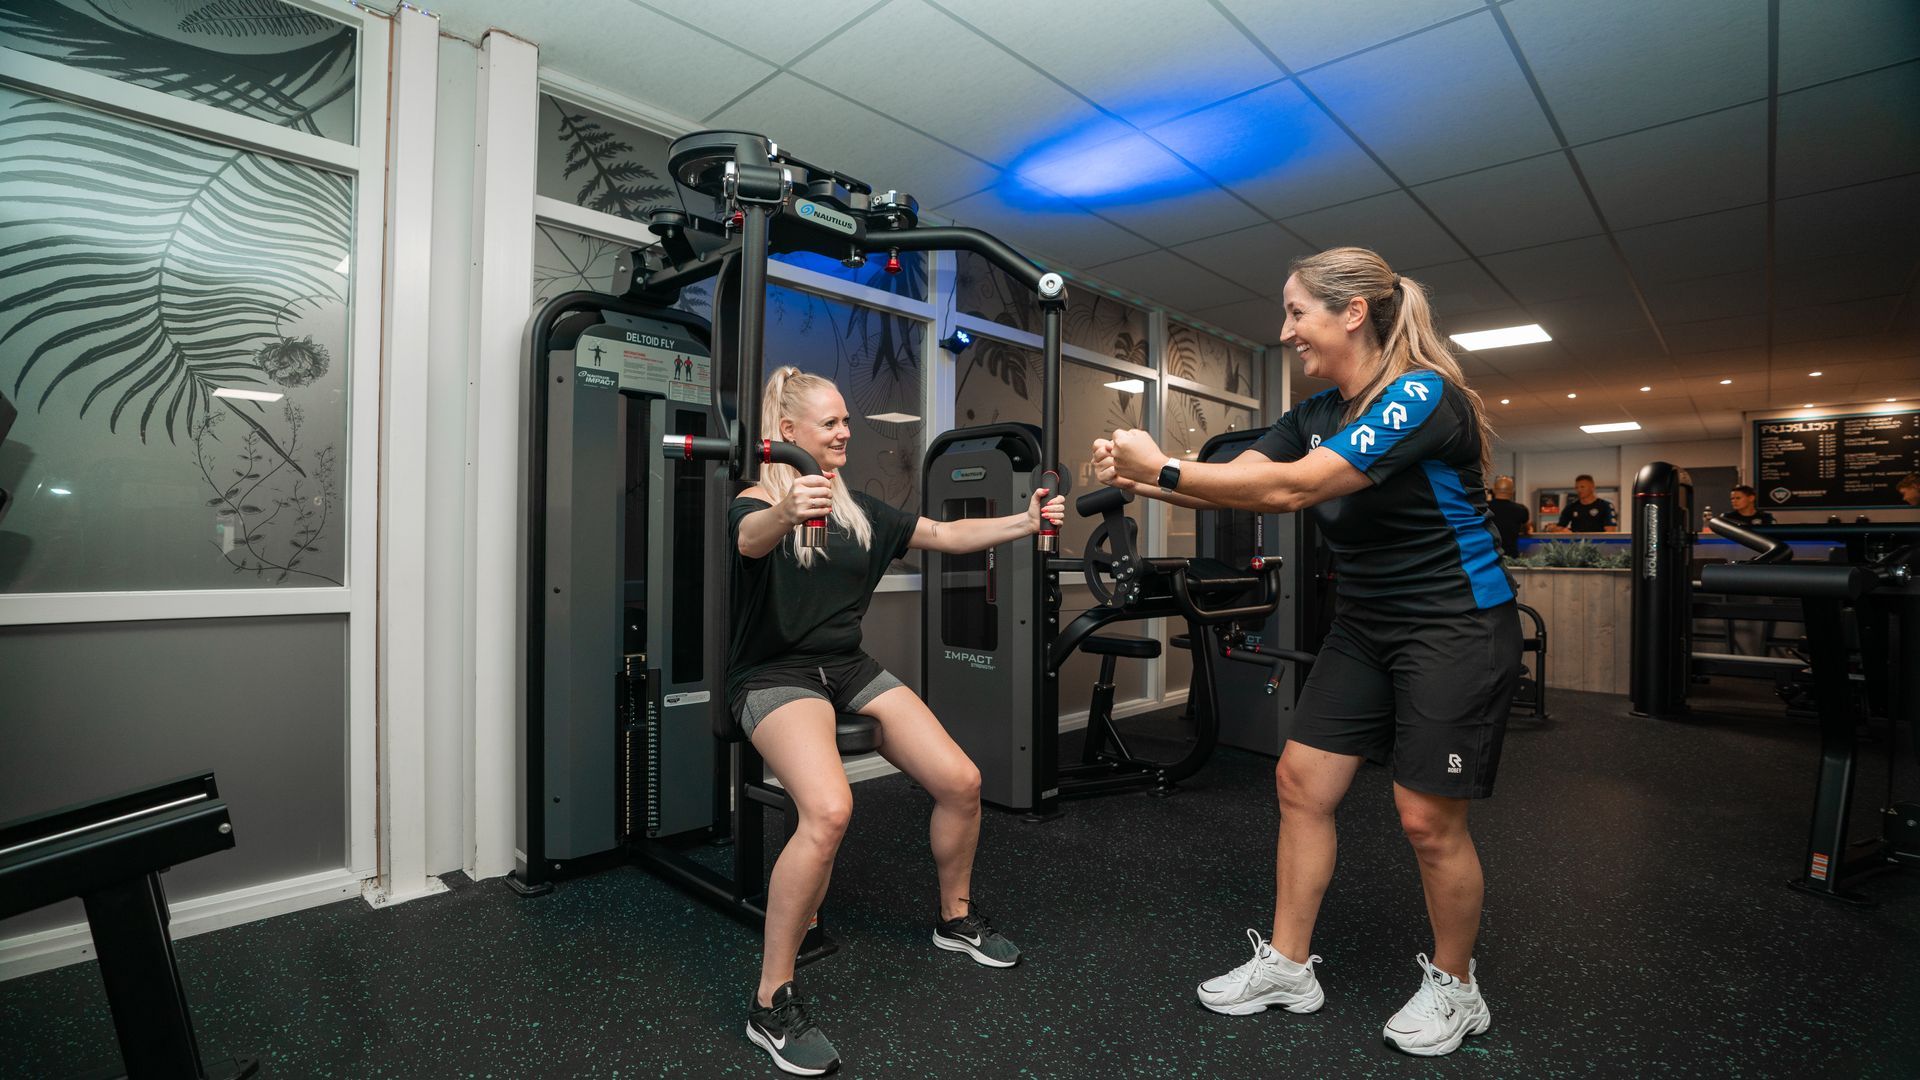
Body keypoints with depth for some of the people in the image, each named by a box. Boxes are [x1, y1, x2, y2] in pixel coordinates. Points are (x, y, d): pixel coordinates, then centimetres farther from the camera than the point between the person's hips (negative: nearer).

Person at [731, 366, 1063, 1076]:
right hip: (775, 675, -6)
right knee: (829, 810, -32)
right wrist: (787, 511, -54)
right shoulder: (759, 501, -7)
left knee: (961, 782, -6)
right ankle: (772, 1004, -13)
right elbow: (750, 539, -31)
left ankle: (954, 918, 23)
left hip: (848, 669, 6)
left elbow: (946, 535, 13)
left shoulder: (859, 509, 12)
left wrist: (1026, 522, 1)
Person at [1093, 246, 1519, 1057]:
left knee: (1428, 820, 2)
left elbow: (1290, 490, -31)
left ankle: (1455, 989, 29)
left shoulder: (1423, 395, -22)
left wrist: (1163, 468, -28)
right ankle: (1288, 966, 21)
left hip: (1456, 628, -7)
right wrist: (1138, 479, -18)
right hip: (1364, 626, 8)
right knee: (1301, 782, 6)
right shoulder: (1318, 413, 3)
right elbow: (1234, 480, -4)